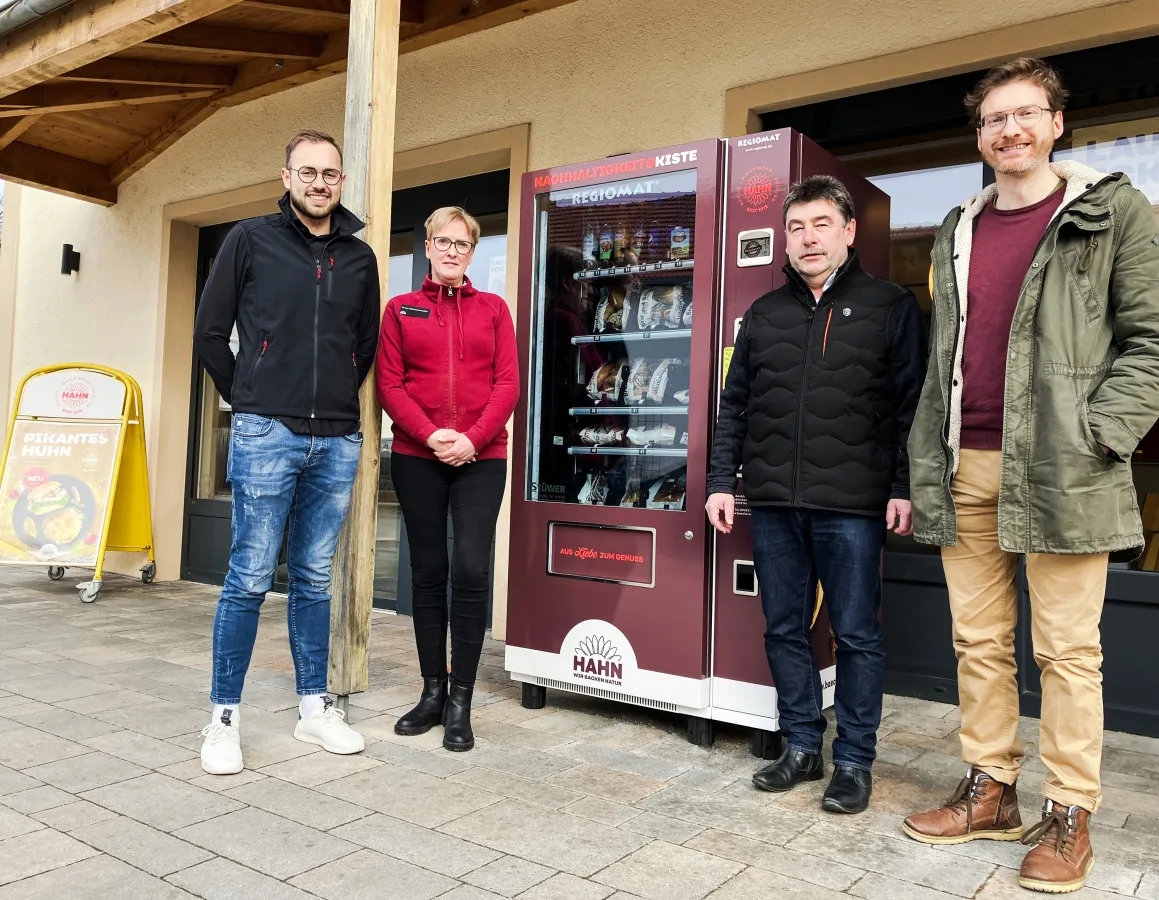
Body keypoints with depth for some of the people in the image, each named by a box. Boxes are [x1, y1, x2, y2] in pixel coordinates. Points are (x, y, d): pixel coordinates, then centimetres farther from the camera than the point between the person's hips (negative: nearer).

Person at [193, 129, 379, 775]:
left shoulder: (360, 257, 13)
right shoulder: (251, 240, 4)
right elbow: (210, 333, 6)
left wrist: (337, 400, 13)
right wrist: (250, 402, 7)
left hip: (338, 441, 3)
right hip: (267, 435, -3)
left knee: (315, 579, 11)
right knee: (250, 579, -1)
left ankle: (315, 707, 21)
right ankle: (225, 718, 11)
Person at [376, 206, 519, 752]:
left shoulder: (493, 309, 11)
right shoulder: (401, 309, 11)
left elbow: (507, 384, 2)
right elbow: (389, 385, 2)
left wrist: (473, 439, -11)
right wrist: (431, 435, -11)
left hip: (481, 458, -1)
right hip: (417, 458, 1)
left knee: (471, 569, -10)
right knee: (428, 571, 7)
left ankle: (460, 702, 1)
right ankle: (433, 691, 19)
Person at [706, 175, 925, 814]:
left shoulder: (891, 307, 3)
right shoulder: (763, 314, 14)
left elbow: (910, 405, -2)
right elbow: (735, 405, 14)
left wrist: (904, 488, -10)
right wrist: (721, 481, 7)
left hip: (852, 504, -4)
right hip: (773, 502, 4)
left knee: (856, 634, 5)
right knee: (784, 629, 11)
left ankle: (855, 761, 19)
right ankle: (802, 747, 26)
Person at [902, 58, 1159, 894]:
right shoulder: (958, 233, 16)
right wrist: (927, 462, 9)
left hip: (1058, 470, -4)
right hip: (965, 469, 5)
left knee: (1068, 647, 2)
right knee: (979, 640, 10)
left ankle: (1070, 815, 15)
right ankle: (990, 791, 23)